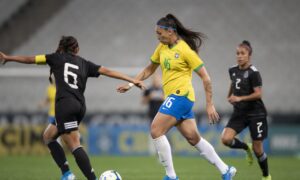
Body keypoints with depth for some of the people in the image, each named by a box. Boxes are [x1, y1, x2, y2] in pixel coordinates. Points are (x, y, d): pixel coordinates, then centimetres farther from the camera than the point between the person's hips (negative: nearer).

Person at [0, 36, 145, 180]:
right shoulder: (84, 64, 20)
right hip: (80, 106, 5)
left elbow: (29, 59, 17)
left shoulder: (57, 58, 14)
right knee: (50, 137, 21)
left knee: (74, 146, -11)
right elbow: (107, 71, 14)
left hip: (65, 104, -5)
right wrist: (133, 81, 14)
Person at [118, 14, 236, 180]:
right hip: (173, 97, 8)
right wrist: (130, 84, 14)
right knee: (193, 138, 11)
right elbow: (149, 69, 23)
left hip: (180, 96, -8)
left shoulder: (186, 50, -13)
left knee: (156, 131, -14)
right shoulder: (162, 47, 9)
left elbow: (205, 78, -10)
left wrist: (209, 105, -11)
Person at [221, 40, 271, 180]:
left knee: (257, 148, 1)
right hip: (239, 112, 5)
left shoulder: (253, 73, -16)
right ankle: (246, 148, 16)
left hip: (255, 113, -5)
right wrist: (230, 96, 17)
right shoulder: (233, 70, 4)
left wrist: (239, 98, -26)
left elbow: (258, 94, -20)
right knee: (226, 139, -15)